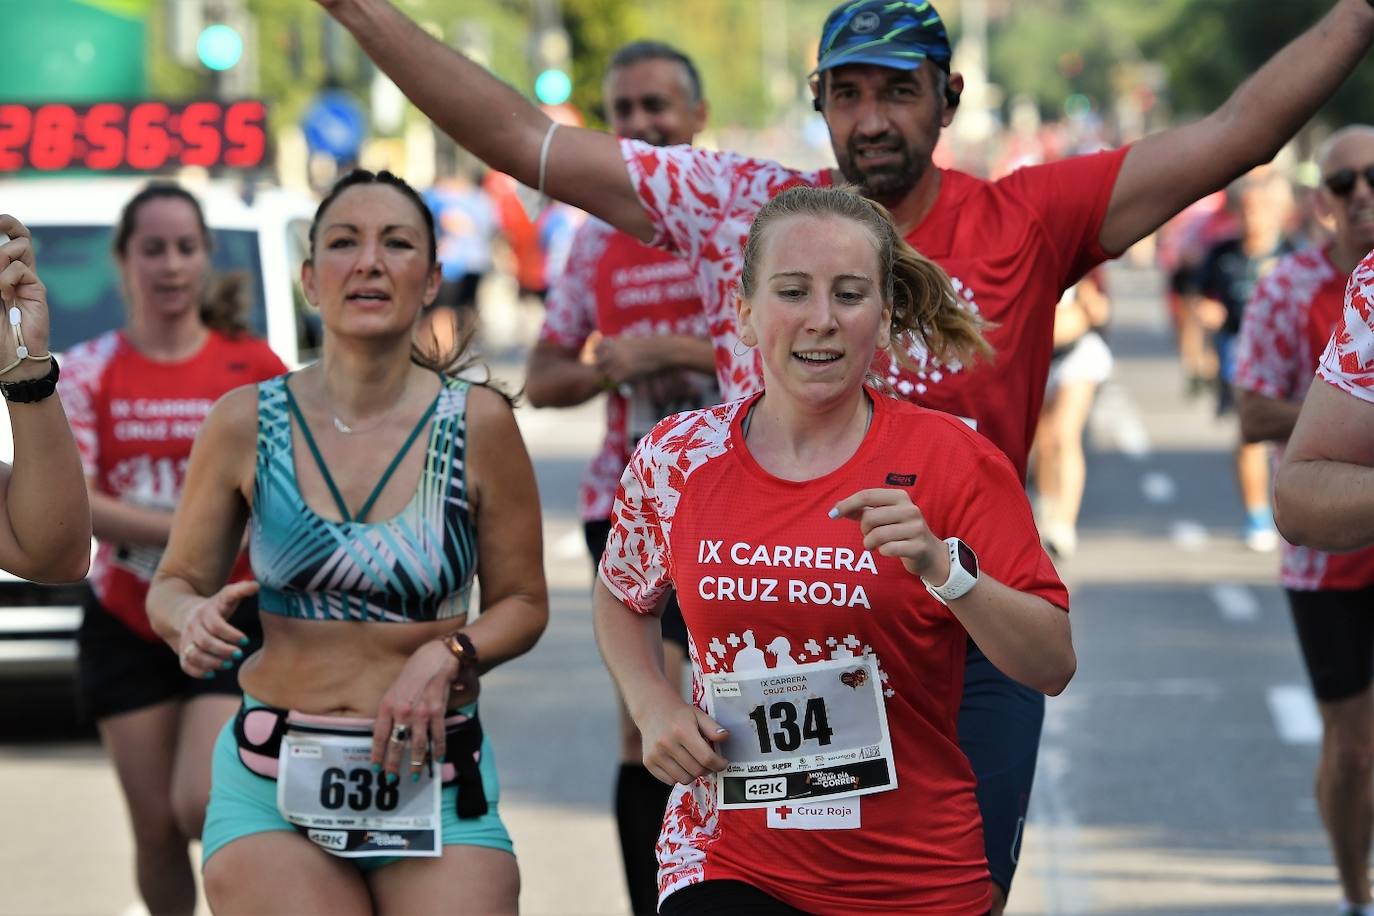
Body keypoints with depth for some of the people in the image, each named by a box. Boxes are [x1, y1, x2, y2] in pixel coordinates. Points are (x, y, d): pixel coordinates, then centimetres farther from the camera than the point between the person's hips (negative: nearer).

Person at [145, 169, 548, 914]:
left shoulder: (477, 424, -1)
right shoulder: (246, 424, 1)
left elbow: (522, 602, 6)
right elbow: (174, 583, 9)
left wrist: (448, 657, -13)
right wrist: (191, 619, -13)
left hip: (432, 778, 0)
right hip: (273, 785, 0)